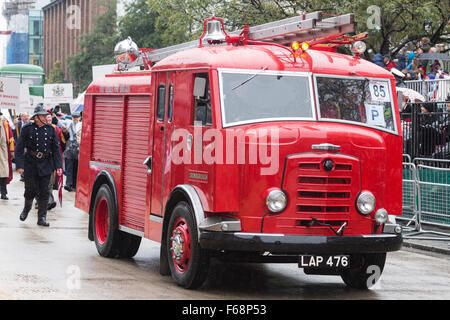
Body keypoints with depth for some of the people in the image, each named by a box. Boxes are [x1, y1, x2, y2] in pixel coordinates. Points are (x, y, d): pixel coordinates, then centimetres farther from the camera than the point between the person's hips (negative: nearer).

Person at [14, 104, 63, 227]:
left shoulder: (50, 129, 6)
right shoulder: (27, 129, -4)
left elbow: (56, 149, 9)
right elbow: (19, 148, -4)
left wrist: (58, 166, 2)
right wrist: (20, 165, -11)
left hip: (45, 165, 2)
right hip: (30, 165, -2)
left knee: (44, 192, 2)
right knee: (30, 190, 2)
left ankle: (42, 218, 10)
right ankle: (26, 208, 31)